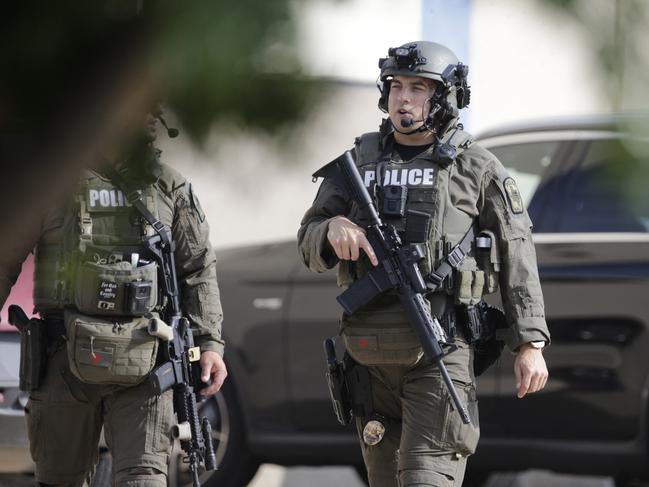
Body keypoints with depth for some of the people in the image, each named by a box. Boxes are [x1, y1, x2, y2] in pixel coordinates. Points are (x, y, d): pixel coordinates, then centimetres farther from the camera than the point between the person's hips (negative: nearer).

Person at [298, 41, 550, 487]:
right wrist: (334, 229, -13)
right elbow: (311, 247, 11)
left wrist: (531, 343, -7)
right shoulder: (360, 161, 10)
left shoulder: (477, 168, 0)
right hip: (373, 351, 5)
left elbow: (518, 260, 0)